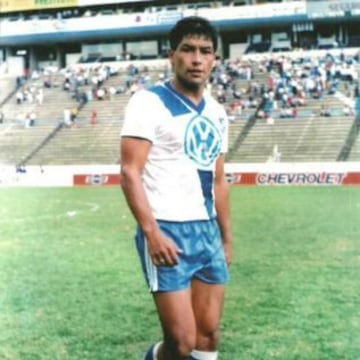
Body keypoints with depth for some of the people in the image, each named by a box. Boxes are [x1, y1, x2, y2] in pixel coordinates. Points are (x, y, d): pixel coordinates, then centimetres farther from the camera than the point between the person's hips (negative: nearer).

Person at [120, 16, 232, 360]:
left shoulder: (217, 113, 14)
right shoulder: (149, 102, -8)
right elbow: (130, 172, -14)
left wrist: (226, 237, 18)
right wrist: (152, 232, -21)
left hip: (208, 232, 7)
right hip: (167, 232, -7)